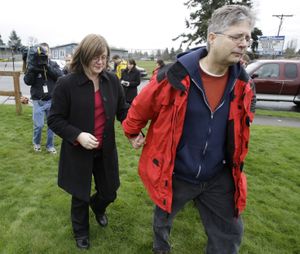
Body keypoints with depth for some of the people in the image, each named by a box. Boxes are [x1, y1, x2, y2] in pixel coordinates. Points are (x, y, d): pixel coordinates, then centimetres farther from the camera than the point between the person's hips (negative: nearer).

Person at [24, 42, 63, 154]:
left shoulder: (53, 64, 4)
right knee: (38, 125, -1)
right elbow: (27, 81, -7)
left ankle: (50, 145, 24)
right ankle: (36, 143, 27)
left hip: (52, 101, 1)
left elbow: (60, 76, -12)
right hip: (38, 101, -1)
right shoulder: (32, 65, 2)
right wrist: (33, 67, -19)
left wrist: (47, 66, -22)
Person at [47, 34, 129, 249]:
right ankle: (81, 232, 48)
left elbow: (123, 110, -1)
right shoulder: (66, 83, -15)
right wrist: (77, 135, -24)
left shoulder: (112, 80, -6)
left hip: (105, 151, 3)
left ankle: (98, 207, 56)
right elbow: (54, 120, -9)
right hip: (78, 152, -3)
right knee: (80, 196, 17)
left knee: (109, 193, 17)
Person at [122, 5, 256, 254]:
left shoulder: (244, 85, -7)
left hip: (219, 177, 3)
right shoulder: (175, 78, -22)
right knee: (163, 219, 25)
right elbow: (140, 107, -5)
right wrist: (133, 133, 9)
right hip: (175, 174, -2)